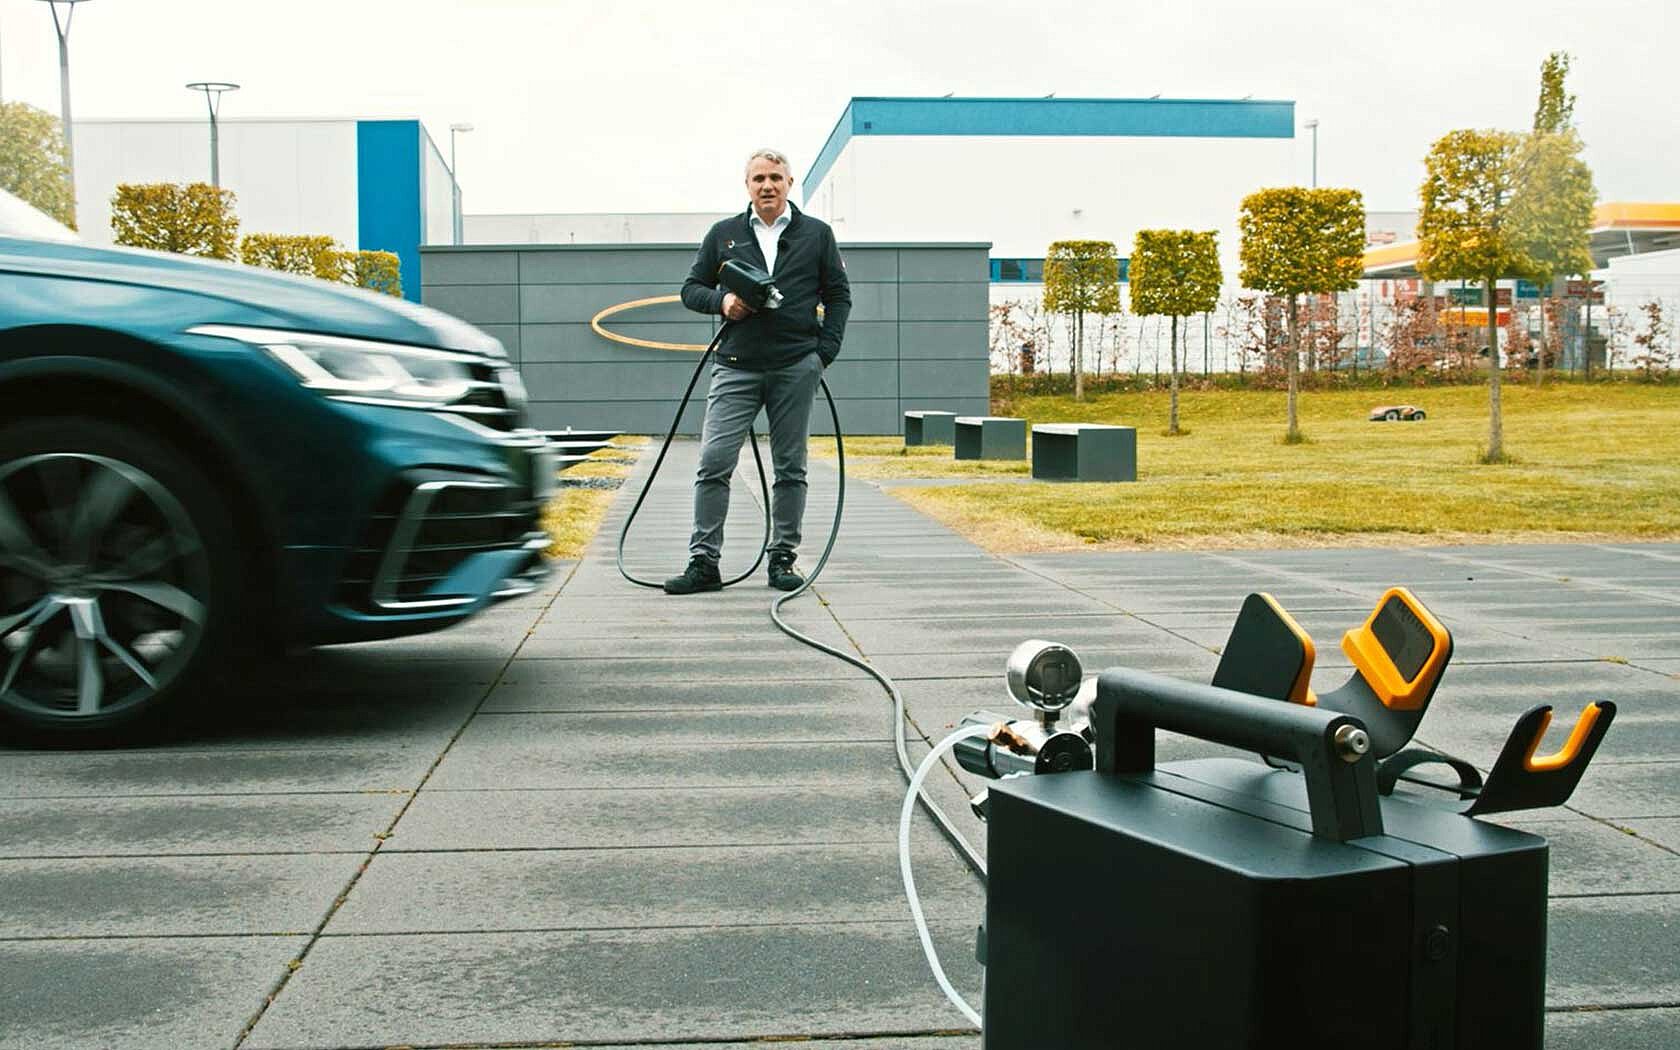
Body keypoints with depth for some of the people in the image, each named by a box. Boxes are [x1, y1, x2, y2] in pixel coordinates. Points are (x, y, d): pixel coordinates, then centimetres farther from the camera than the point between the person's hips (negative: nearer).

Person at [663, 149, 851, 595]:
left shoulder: (817, 234, 10)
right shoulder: (723, 234, 11)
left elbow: (838, 295, 11)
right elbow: (692, 289, 14)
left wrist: (825, 351, -1)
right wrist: (721, 301, -7)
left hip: (796, 369, 0)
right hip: (737, 368, 0)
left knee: (790, 469, 5)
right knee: (713, 463, -7)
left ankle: (783, 559, 15)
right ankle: (704, 562, -3)